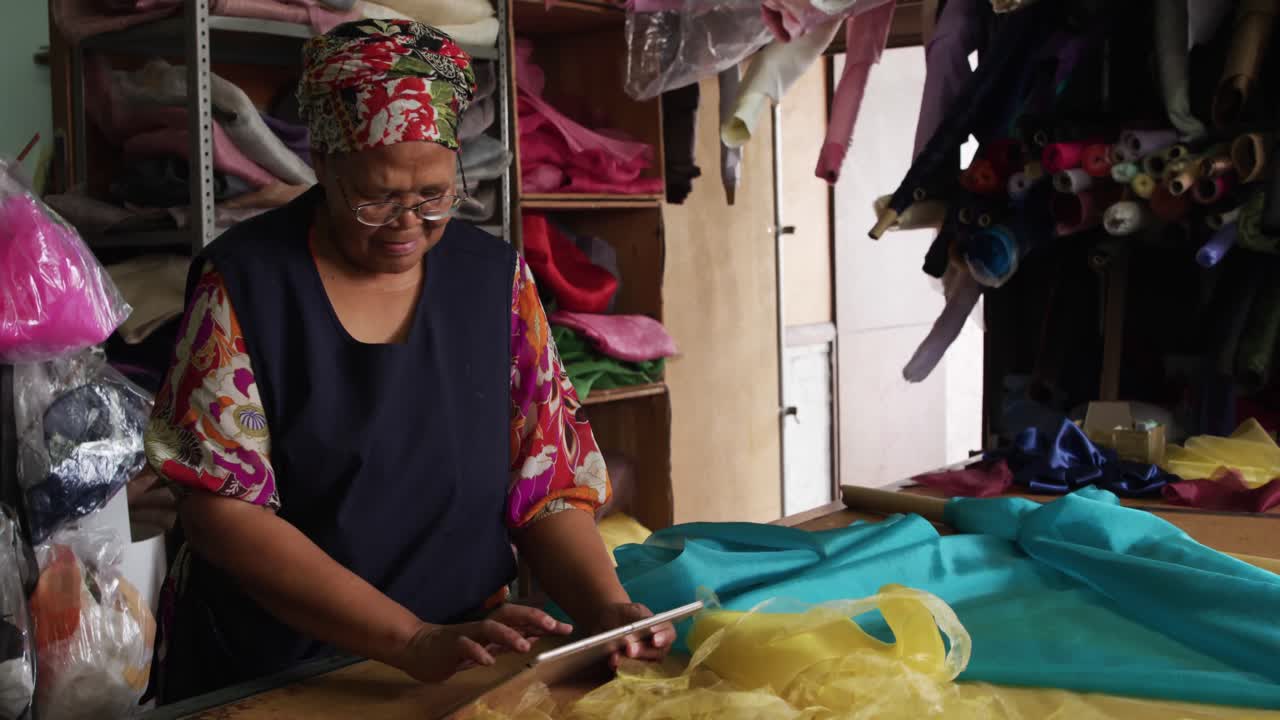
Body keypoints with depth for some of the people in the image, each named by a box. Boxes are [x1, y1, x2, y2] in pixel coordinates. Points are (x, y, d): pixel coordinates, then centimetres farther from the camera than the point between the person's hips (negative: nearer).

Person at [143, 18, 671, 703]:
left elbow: (548, 480, 4)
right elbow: (221, 505, -11)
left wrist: (607, 609, -14)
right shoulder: (243, 280, -6)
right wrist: (415, 642, -20)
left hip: (469, 667, 3)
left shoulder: (495, 278, 1)